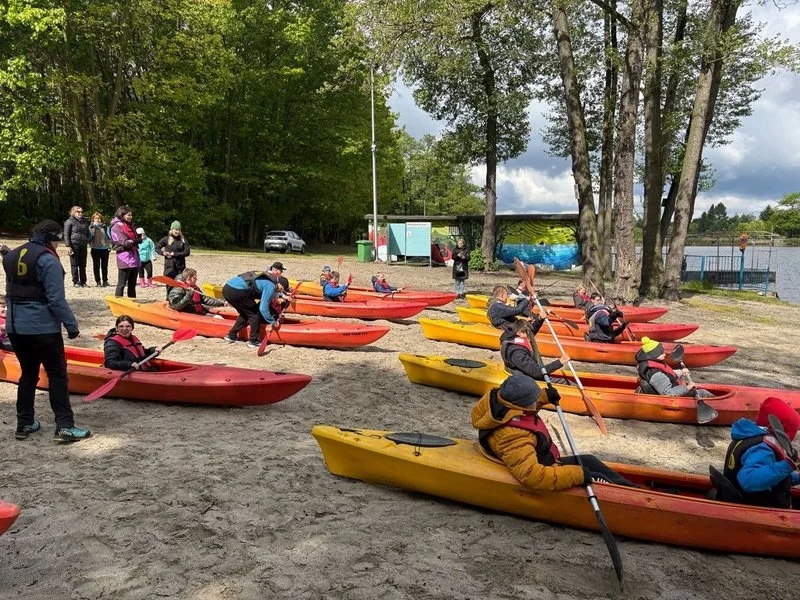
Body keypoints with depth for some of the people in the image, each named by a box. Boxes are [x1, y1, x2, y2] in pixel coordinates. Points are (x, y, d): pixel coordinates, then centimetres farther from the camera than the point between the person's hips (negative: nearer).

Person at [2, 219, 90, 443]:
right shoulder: (48, 260, -14)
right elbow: (56, 300, -18)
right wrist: (71, 325, -11)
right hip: (43, 328, -8)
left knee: (28, 374, 18)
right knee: (57, 375, -2)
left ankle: (24, 424, 23)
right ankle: (64, 426, -4)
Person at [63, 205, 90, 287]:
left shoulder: (85, 221, 16)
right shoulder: (69, 221, 0)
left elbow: (87, 233, 26)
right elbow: (66, 235, -4)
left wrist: (87, 240, 13)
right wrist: (68, 246, -11)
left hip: (83, 245, 5)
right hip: (74, 245, -5)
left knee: (83, 265, 7)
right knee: (74, 265, 0)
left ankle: (83, 282, 13)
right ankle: (76, 282, 5)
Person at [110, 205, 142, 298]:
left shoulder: (130, 226, 20)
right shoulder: (116, 226, -5)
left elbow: (136, 238, 18)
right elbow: (125, 242, -13)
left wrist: (136, 240, -3)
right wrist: (137, 240, -3)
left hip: (134, 257, 8)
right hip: (124, 257, -8)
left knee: (132, 284, 11)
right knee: (122, 284, -7)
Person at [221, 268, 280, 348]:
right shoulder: (271, 286, -2)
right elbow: (263, 308, -6)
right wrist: (273, 322, 4)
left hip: (226, 288, 9)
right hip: (236, 291, -9)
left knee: (245, 313, 25)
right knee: (255, 314, 7)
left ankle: (231, 336, 29)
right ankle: (253, 341, 12)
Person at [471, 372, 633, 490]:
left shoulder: (499, 397, -14)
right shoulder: (513, 436, -41)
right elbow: (531, 475, -49)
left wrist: (544, 396, -1)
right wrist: (578, 475, -41)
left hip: (542, 462, 10)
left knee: (588, 461, 20)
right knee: (599, 480, 0)